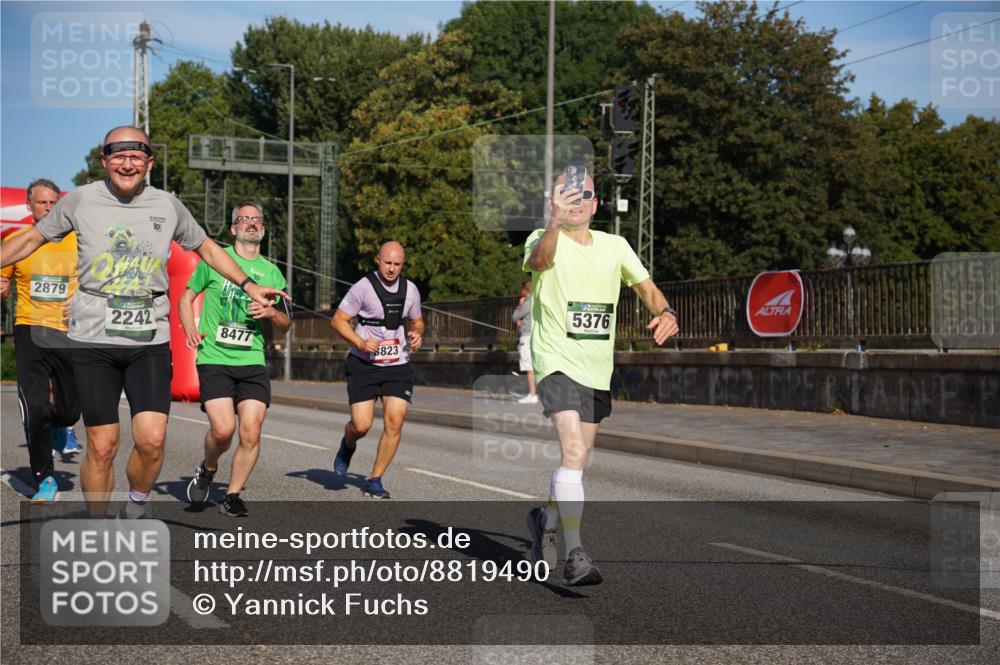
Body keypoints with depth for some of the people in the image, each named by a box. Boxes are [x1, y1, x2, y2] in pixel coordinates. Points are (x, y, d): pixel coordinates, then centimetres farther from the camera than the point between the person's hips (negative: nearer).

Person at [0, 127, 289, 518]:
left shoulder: (167, 206, 5)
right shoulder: (82, 200, 1)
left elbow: (206, 248, 20)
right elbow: (32, 239, 14)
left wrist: (248, 286, 19)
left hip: (150, 342, 1)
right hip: (93, 342, -1)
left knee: (152, 439, -11)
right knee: (101, 446, -1)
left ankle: (136, 507, 17)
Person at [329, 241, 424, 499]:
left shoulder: (410, 290, 4)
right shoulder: (363, 287, -10)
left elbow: (417, 321, 21)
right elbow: (337, 320, -6)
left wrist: (417, 334, -3)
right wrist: (361, 343, -19)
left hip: (398, 365, 3)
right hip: (364, 364, -3)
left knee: (394, 422, -9)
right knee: (361, 425, -8)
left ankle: (375, 480, 5)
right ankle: (348, 446, 31)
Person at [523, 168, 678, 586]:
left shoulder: (615, 246, 8)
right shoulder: (544, 240, -8)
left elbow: (646, 287, 14)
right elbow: (539, 259, -32)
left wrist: (665, 312, -9)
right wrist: (555, 223, -53)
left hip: (598, 370, 6)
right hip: (557, 363, -6)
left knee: (577, 459, 15)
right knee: (573, 452, -21)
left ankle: (545, 519, 41)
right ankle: (575, 556, -20)